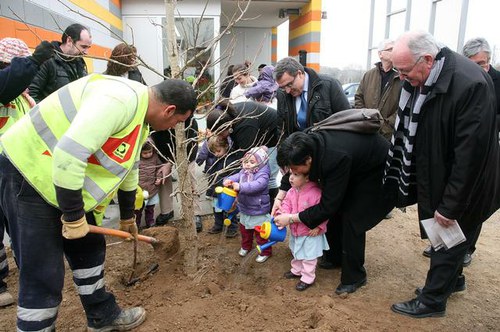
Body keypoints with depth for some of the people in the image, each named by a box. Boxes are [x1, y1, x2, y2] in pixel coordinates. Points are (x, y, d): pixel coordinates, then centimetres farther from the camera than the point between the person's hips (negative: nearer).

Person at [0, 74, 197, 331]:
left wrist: (128, 217, 32)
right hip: (27, 172, -10)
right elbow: (69, 153, -35)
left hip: (67, 179, 10)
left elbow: (129, 170, 21)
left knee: (90, 248, 17)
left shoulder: (140, 118, 8)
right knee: (43, 275, -4)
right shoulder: (122, 99, -27)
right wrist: (73, 216, -22)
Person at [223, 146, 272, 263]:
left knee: (261, 233, 8)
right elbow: (235, 177, -12)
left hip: (258, 211, -7)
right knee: (244, 230, 25)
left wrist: (240, 187, -47)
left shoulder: (262, 174, -22)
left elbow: (257, 185, -40)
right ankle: (246, 246, 49)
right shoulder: (243, 172, 0)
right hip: (244, 210, 7)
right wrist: (228, 180, -36)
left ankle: (265, 252, 28)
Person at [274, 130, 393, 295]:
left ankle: (354, 277, 9)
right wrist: (280, 197, -6)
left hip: (379, 173, -7)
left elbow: (327, 206, -31)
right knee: (337, 211, 8)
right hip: (356, 169, 8)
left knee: (352, 221, -11)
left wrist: (291, 218, -24)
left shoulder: (335, 159, -42)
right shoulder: (309, 142, -21)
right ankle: (335, 258, 30)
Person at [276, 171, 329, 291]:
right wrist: (282, 215, -17)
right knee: (296, 252, 27)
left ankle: (307, 278, 26)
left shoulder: (316, 192, -26)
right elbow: (286, 205, 3)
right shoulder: (291, 192, -5)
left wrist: (318, 227, -21)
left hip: (311, 233, -7)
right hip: (295, 231, 7)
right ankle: (296, 270, 48)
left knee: (309, 257, 8)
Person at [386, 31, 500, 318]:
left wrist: (450, 206, -21)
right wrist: (406, 182, 7)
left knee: (449, 241, 10)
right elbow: (409, 129, 5)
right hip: (432, 178, 7)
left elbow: (471, 152, -27)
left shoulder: (471, 84, -29)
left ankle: (433, 300, 29)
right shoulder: (419, 79, -5)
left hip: (461, 187, -7)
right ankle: (453, 279, 48)